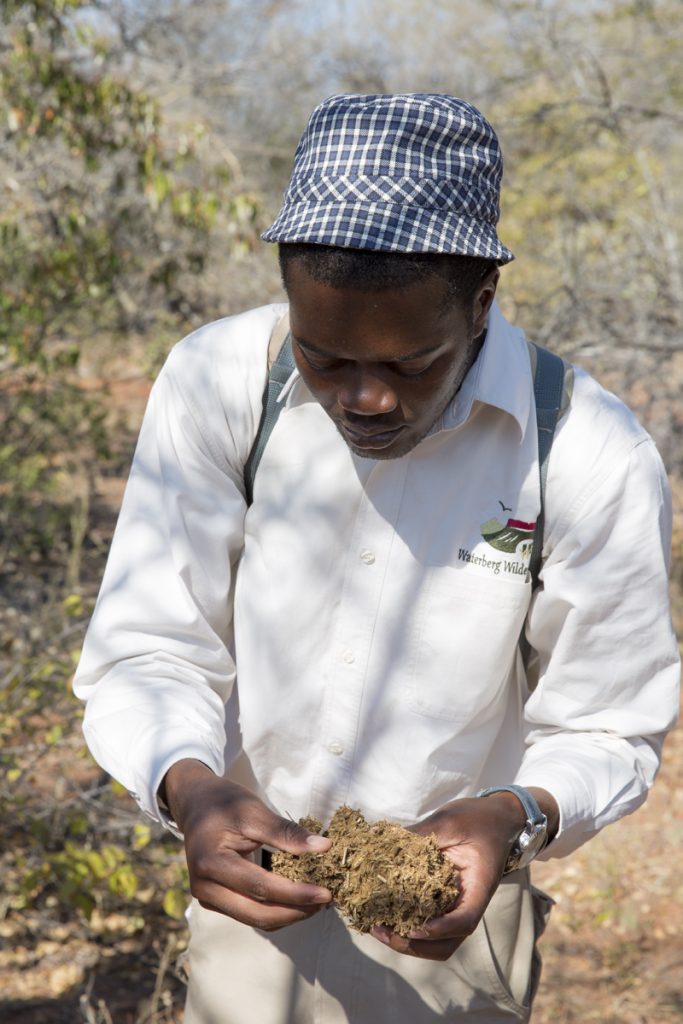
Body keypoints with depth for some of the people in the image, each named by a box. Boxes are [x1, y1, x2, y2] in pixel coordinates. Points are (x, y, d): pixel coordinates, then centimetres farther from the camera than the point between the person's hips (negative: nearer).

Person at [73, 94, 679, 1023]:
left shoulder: (598, 464, -20)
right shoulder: (216, 383, -17)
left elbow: (607, 734, -10)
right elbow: (147, 654, -13)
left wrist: (517, 818, -31)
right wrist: (192, 789, -33)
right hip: (252, 884, 1)